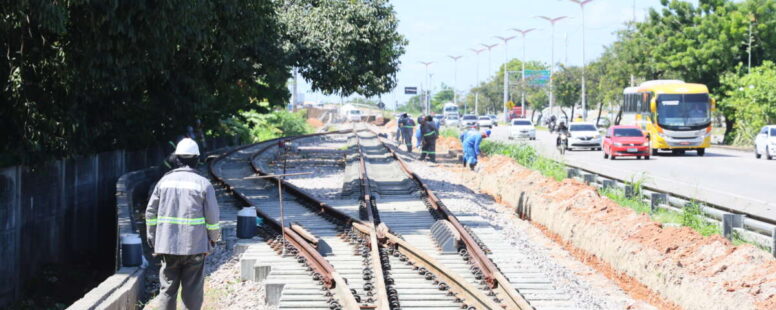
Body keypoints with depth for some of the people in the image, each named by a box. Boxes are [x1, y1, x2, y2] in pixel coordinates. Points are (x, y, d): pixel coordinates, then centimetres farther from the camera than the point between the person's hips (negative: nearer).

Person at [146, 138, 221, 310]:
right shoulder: (203, 184, -4)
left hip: (168, 245, 2)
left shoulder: (164, 181, 3)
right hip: (194, 245, -2)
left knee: (167, 288, 9)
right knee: (192, 290, 4)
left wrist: (152, 239, 14)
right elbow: (212, 217, -4)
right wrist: (213, 239, 11)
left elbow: (150, 212, 6)